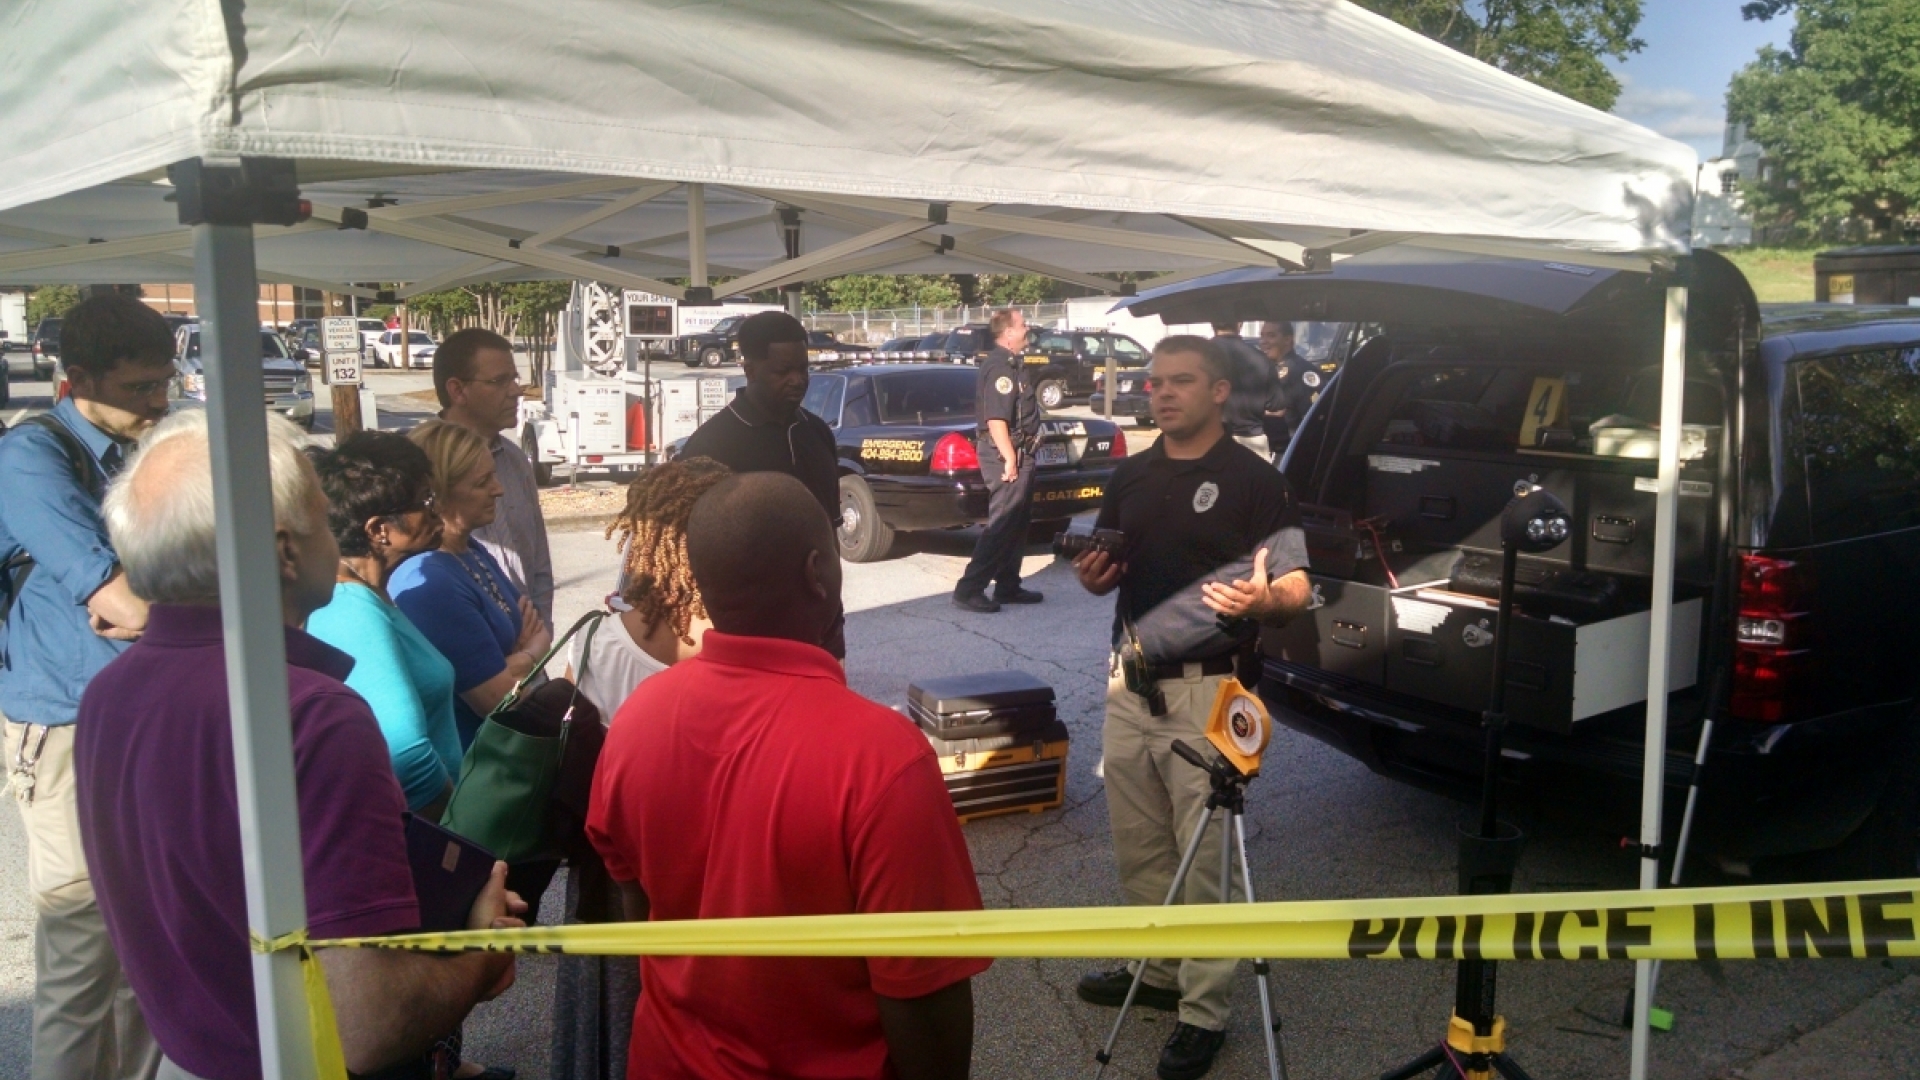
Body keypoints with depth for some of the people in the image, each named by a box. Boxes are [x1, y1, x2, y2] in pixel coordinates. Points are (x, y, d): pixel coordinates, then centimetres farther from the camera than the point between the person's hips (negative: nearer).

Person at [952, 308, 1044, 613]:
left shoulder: (1011, 363, 16)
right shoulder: (999, 366, -18)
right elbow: (995, 419, -25)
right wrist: (1009, 459, -24)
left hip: (1019, 453, 11)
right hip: (1006, 454, -11)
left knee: (1018, 524, 14)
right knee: (1001, 525, -9)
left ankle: (1007, 587, 22)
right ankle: (968, 590, -7)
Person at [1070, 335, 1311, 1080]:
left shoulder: (1254, 479, -7)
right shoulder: (1130, 477, 10)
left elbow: (1297, 585, -10)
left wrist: (1264, 601, -32)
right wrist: (1093, 575, -5)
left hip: (1206, 688, -6)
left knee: (1203, 855, -1)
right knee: (1137, 846, 15)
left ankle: (1203, 1012, 10)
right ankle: (1157, 970, 32)